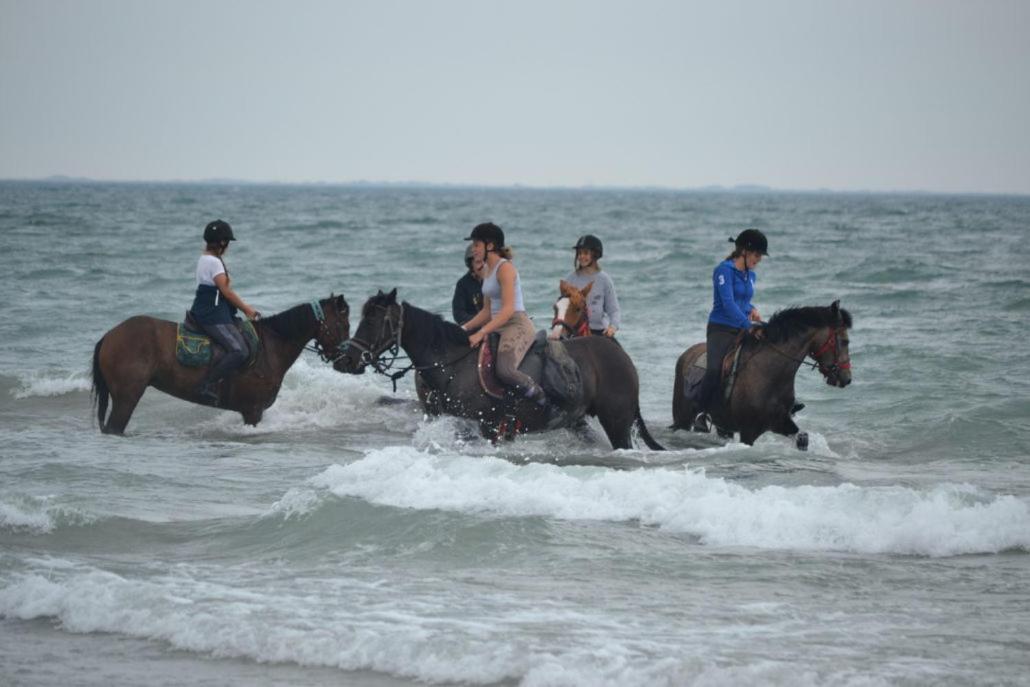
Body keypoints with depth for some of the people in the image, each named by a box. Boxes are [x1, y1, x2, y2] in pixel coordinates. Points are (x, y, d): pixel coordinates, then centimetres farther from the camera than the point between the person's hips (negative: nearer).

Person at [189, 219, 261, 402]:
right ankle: (207, 385, -26)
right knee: (239, 351, -23)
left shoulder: (205, 259, 17)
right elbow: (226, 291, -15)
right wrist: (247, 309, -4)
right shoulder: (214, 262, -14)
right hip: (212, 316, -11)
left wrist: (245, 308, 15)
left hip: (206, 311, 11)